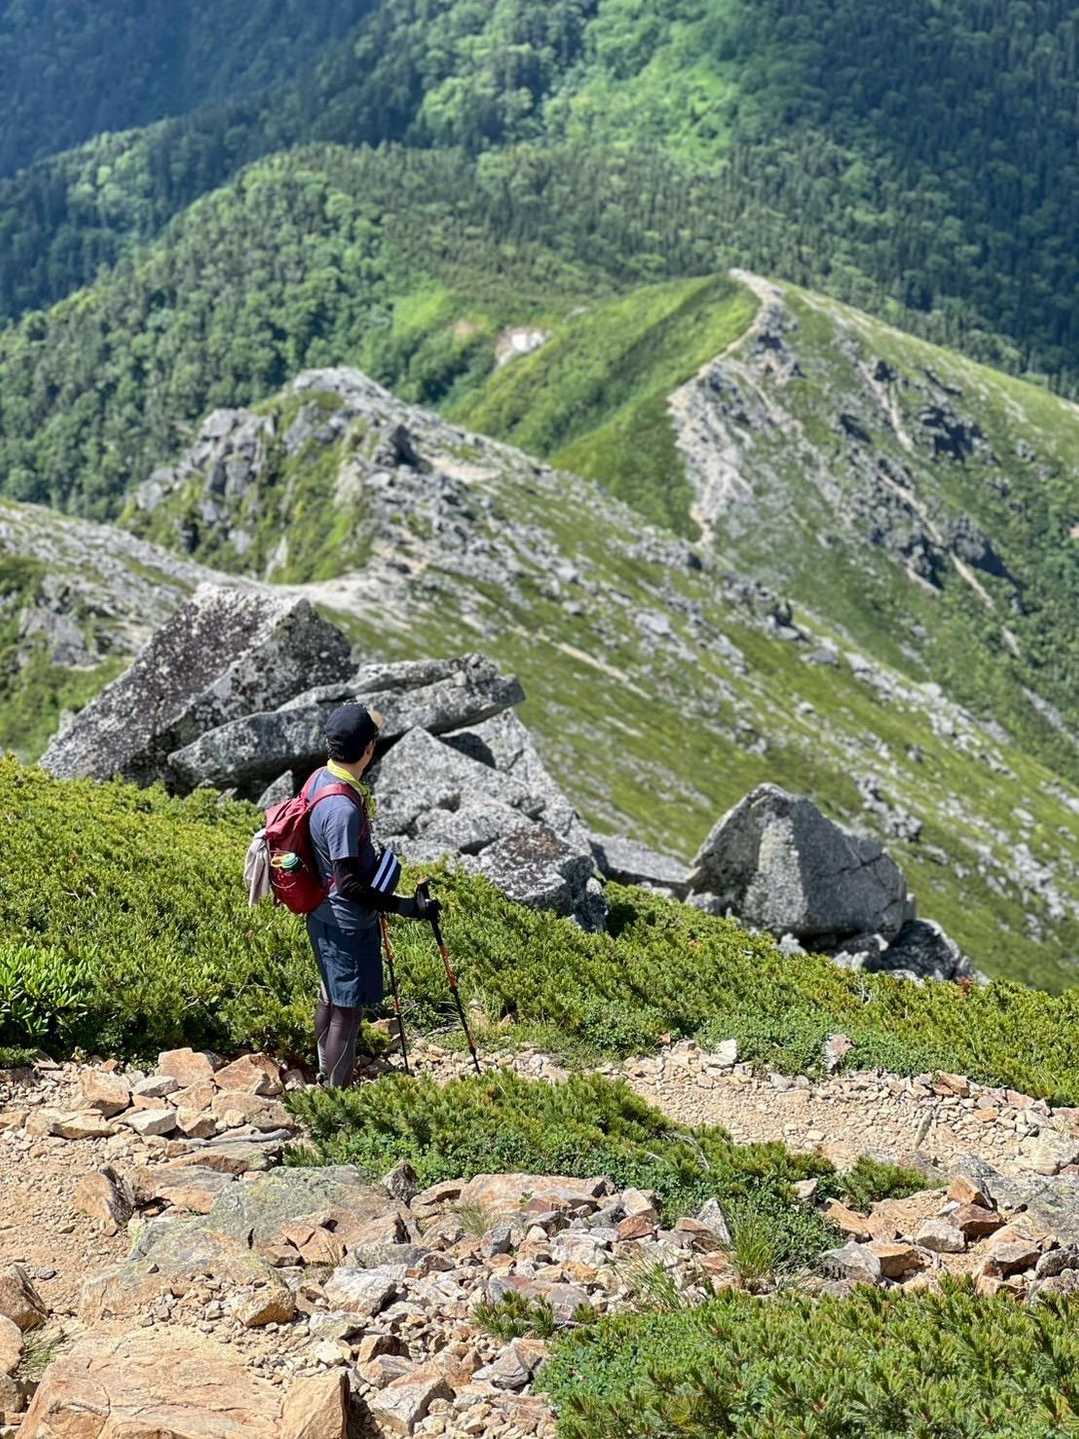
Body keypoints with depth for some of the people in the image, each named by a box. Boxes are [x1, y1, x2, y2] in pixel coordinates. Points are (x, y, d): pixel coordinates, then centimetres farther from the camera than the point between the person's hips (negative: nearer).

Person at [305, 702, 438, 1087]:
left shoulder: (319, 778, -2)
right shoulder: (343, 807, -31)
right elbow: (349, 886, -29)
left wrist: (370, 853, 29)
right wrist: (408, 907, -28)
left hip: (324, 917, 10)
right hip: (347, 924, -10)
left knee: (330, 998, 24)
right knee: (348, 1011, 1)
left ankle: (326, 1078, 40)